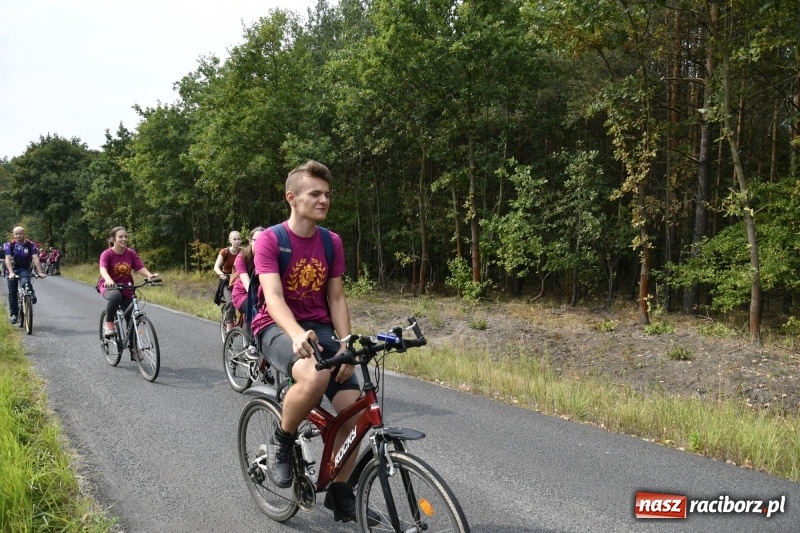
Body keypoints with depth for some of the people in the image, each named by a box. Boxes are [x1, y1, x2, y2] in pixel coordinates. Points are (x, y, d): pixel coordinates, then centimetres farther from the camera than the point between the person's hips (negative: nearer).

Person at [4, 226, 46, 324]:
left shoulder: (31, 245, -12)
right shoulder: (9, 245, -13)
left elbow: (35, 258, -20)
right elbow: (8, 259, -24)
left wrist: (40, 272, -33)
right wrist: (11, 273, -38)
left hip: (24, 269, -1)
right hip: (12, 270, 1)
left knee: (25, 283, -32)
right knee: (12, 292, 1)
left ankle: (31, 294, -2)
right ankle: (14, 314, 11)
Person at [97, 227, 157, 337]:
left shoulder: (131, 253, -3)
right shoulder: (107, 254, -14)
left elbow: (140, 267, -13)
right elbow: (103, 269, -31)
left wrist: (149, 275, -36)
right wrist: (108, 279, -54)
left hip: (126, 288, 4)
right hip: (109, 286, -4)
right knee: (115, 296, -40)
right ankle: (108, 323, -17)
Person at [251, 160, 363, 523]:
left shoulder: (332, 243, 5)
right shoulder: (270, 240, -11)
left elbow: (336, 298, 4)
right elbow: (272, 297, -22)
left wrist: (347, 343, -11)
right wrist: (298, 334, -41)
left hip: (319, 328, 5)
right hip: (278, 328, -5)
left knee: (354, 408, -11)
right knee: (314, 376, -38)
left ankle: (339, 492, 13)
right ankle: (280, 442, -7)